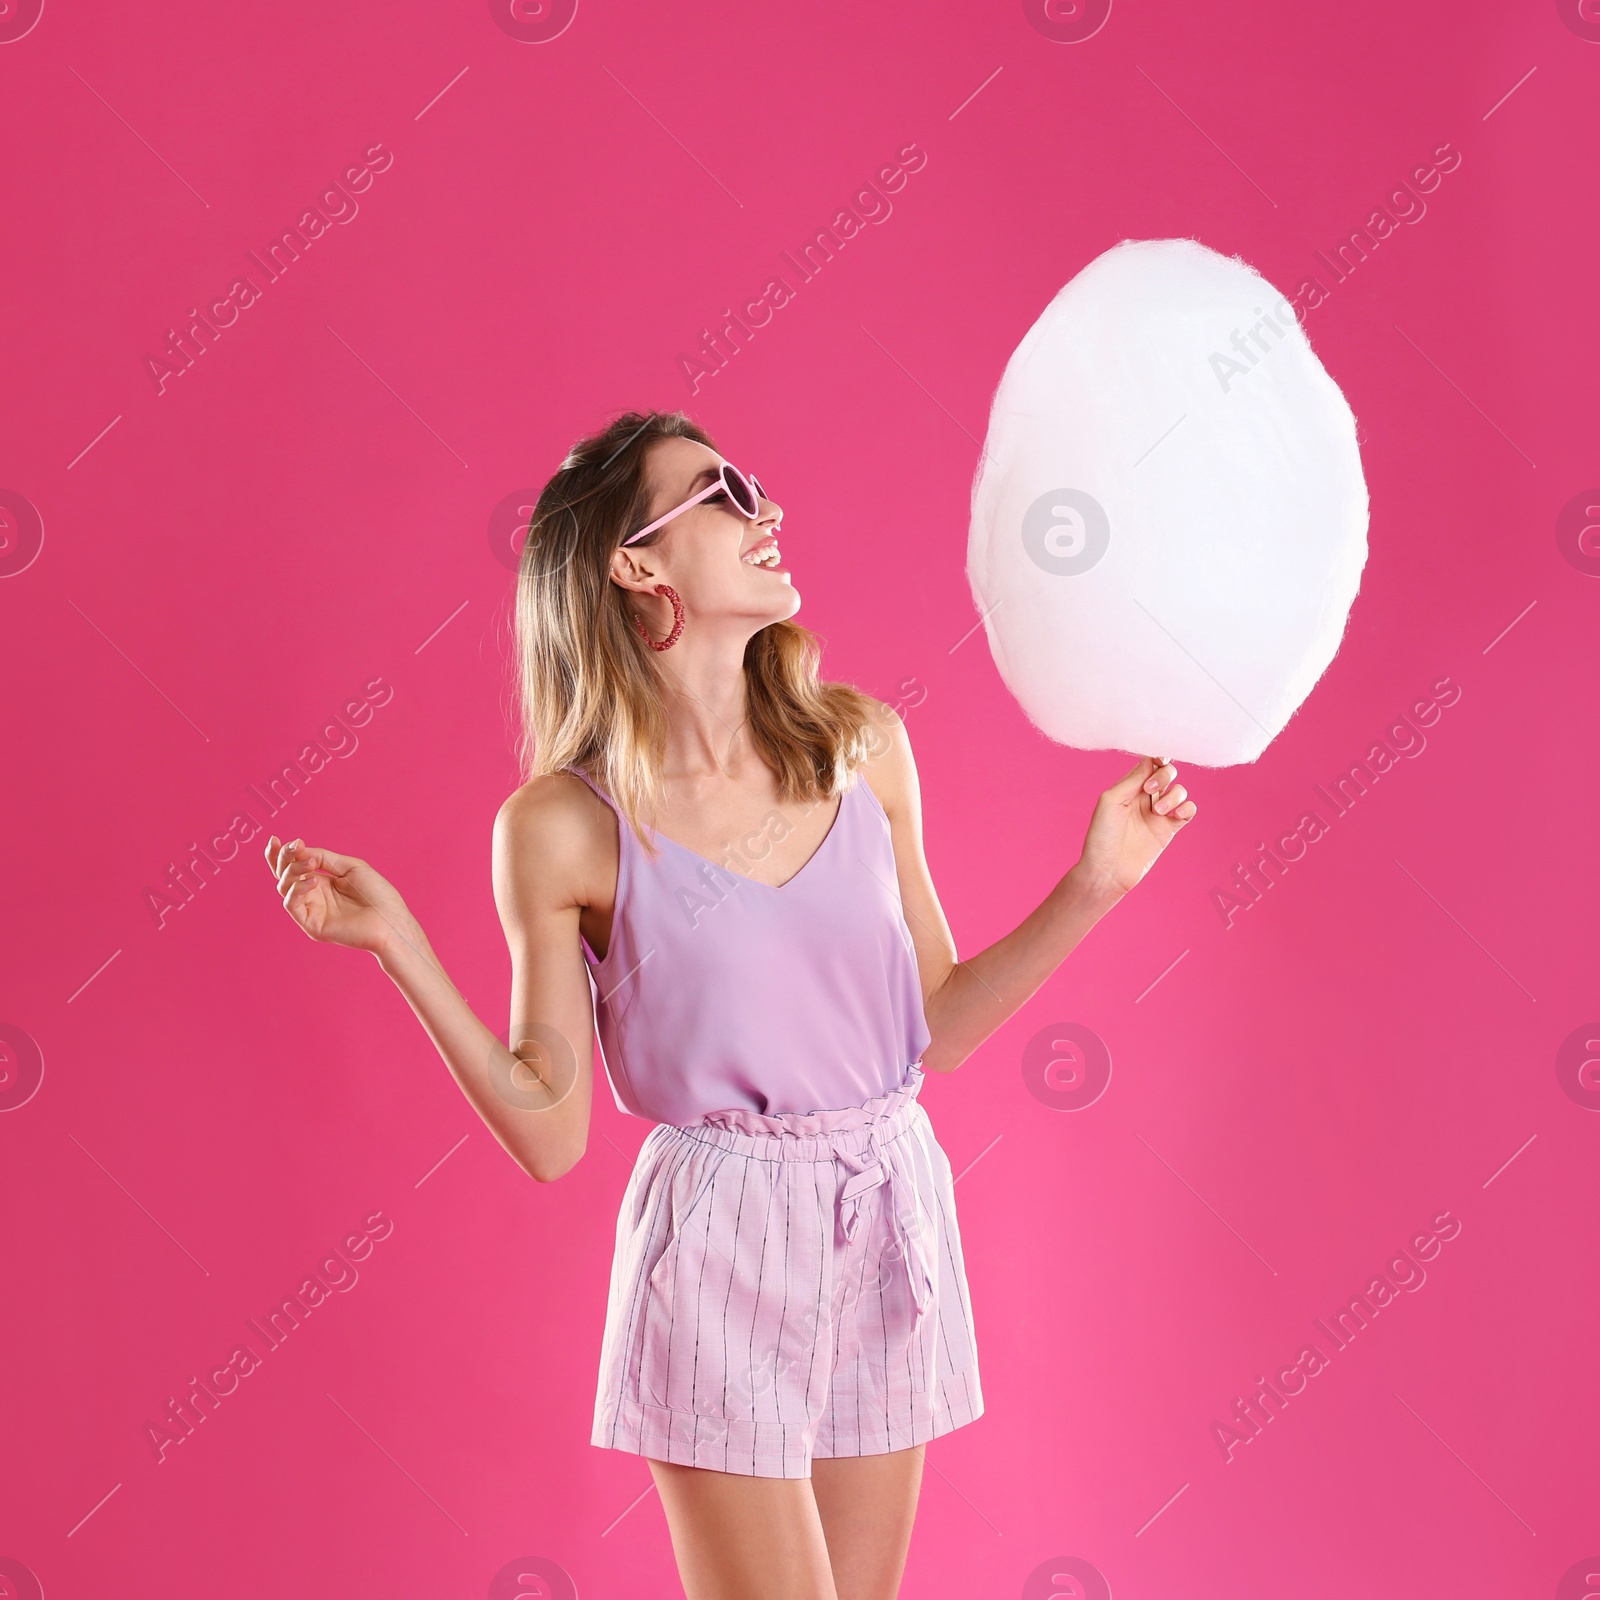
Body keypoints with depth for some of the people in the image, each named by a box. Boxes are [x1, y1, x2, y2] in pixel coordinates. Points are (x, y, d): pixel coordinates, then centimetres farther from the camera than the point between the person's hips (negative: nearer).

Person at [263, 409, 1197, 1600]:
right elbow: (550, 1133, -7)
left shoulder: (863, 745, 0)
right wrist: (399, 949, -16)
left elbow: (938, 1024, 7)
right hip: (722, 1246, -4)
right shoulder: (564, 826, -11)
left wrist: (1095, 886, -1)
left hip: (892, 1233, 4)